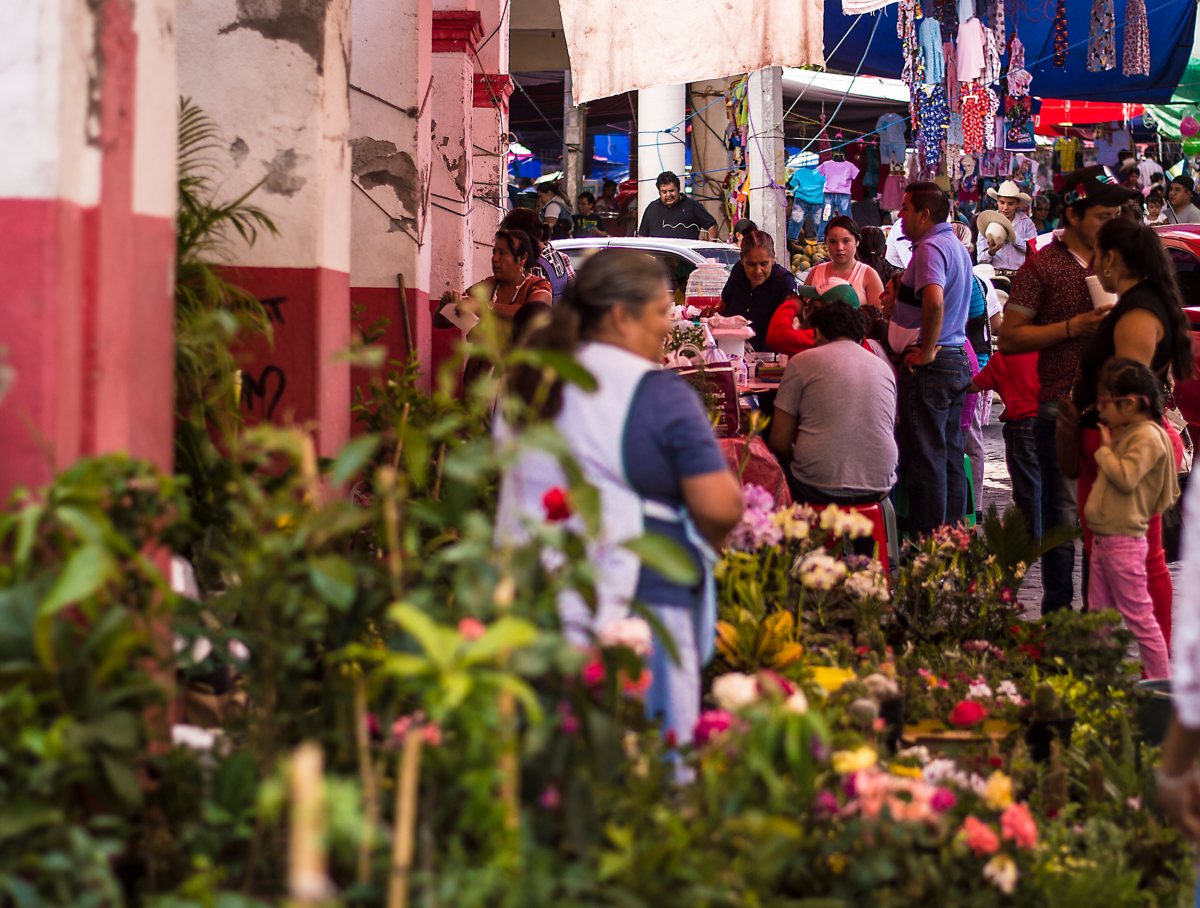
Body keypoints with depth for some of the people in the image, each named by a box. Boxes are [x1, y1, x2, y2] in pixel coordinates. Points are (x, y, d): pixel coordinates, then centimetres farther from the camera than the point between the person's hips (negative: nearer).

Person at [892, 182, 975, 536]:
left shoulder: (930, 248, -16)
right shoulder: (956, 246, 16)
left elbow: (934, 300, -33)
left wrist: (927, 350, -24)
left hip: (929, 364, -10)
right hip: (957, 358, 10)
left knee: (924, 459, -6)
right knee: (950, 456, 13)